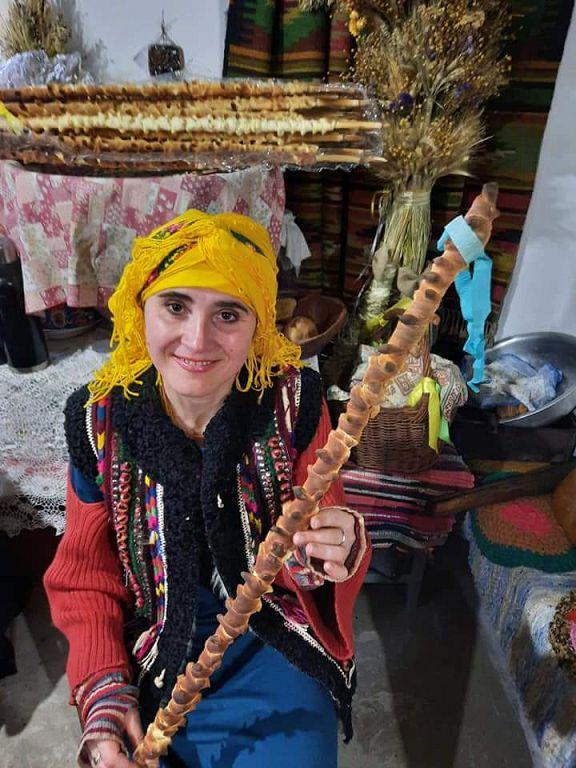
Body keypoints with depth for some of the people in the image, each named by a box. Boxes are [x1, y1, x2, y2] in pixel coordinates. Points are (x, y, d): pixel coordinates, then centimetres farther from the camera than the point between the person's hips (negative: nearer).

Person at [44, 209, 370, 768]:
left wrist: (326, 556, -33)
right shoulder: (100, 418, -14)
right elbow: (86, 576, -2)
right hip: (153, 657, 1)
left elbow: (319, 541, -10)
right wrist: (105, 693, -10)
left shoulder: (293, 402, -18)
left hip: (278, 643, 0)